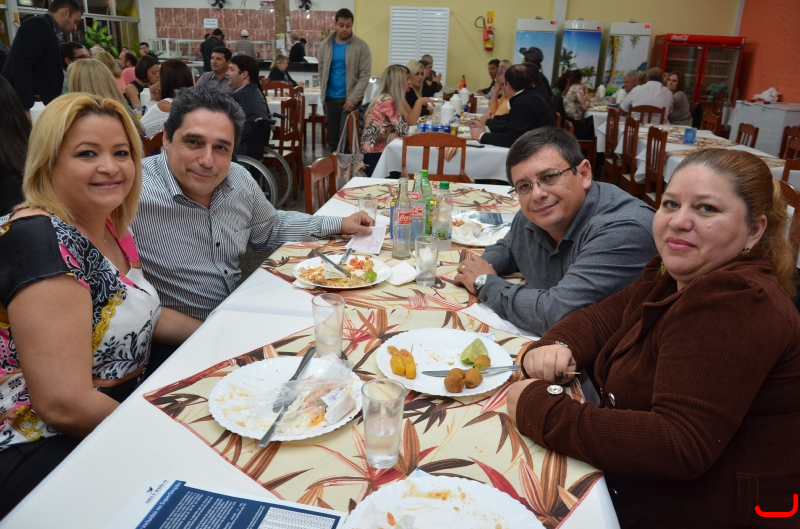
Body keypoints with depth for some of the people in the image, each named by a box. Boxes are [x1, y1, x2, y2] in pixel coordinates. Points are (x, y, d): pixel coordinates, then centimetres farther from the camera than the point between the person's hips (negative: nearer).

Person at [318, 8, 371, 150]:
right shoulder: (325, 45, 5)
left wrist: (353, 99, -16)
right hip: (331, 98, 4)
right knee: (332, 137, 11)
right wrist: (323, 94, 4)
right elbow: (322, 72, 9)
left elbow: (364, 76, -10)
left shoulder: (361, 46, -6)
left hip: (350, 99, -4)